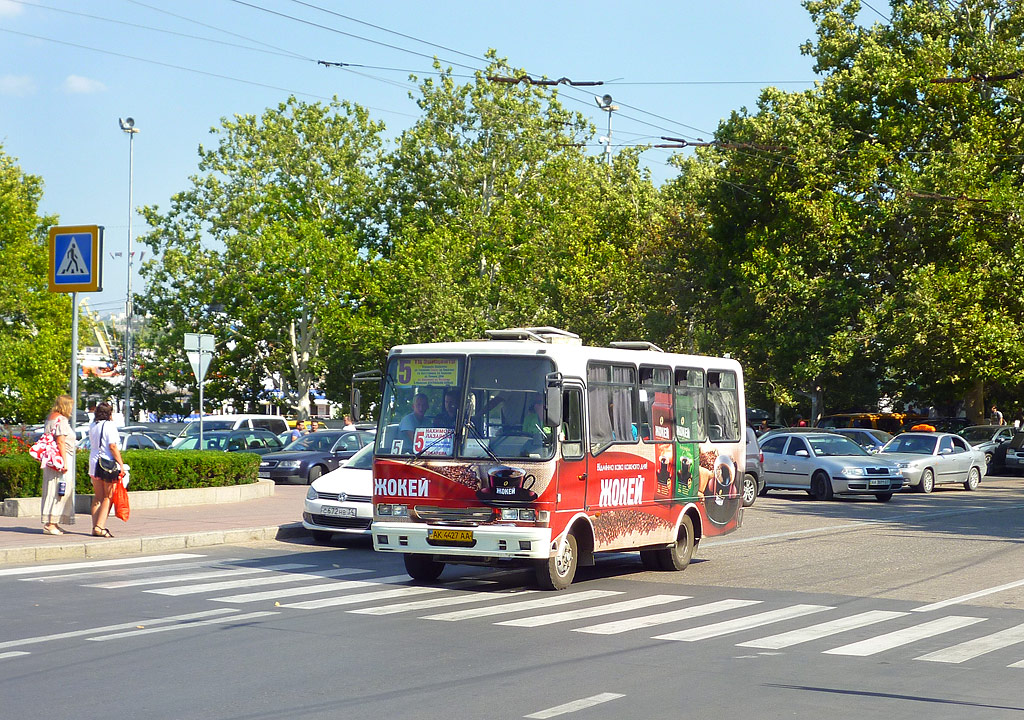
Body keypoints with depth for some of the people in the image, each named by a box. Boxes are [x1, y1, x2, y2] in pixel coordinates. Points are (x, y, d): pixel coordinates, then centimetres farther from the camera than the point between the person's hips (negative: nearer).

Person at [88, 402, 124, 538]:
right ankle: (100, 526, -9)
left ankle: (95, 527, 8)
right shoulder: (109, 426, -10)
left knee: (98, 497, 10)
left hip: (94, 463, 7)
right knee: (108, 497, -2)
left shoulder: (92, 426, 11)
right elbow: (112, 446, -15)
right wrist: (121, 464, -11)